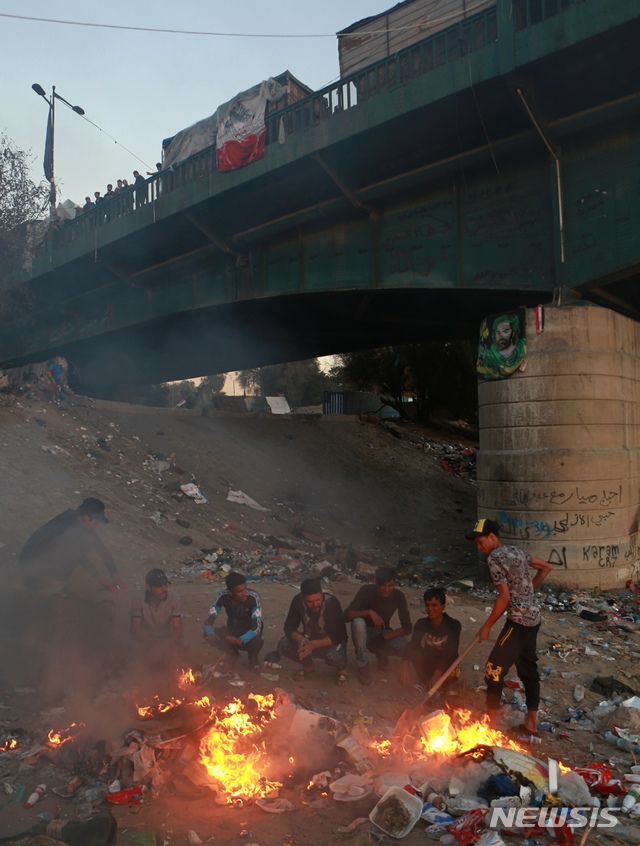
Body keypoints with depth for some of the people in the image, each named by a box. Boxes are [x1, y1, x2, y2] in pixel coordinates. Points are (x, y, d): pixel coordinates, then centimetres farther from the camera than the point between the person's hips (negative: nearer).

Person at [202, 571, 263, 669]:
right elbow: (208, 621, -23)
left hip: (249, 634, -2)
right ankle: (233, 654, 4)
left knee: (257, 640, -38)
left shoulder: (253, 597, -29)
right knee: (206, 634, -24)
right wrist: (211, 634, -46)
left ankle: (253, 656, 2)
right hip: (232, 631, 2)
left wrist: (241, 640, -54)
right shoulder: (223, 596, -22)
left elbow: (257, 626, -35)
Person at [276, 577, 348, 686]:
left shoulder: (332, 602, -30)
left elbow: (338, 635, -30)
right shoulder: (298, 601, -19)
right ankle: (308, 666, 8)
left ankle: (341, 669, 1)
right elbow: (289, 627, -14)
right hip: (309, 640, 4)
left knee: (334, 656, -38)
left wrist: (314, 645, -42)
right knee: (284, 645, -23)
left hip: (331, 641, -4)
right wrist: (300, 638, -36)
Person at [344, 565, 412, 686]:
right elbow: (347, 615, -29)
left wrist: (385, 637, -28)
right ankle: (363, 666, -18)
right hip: (365, 633, -2)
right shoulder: (367, 590, -22)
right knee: (358, 622, -37)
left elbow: (407, 627, -15)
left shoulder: (399, 596, -15)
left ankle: (380, 652, 5)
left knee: (402, 646, -30)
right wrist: (369, 612, -43)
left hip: (382, 634, 2)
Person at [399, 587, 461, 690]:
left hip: (446, 665, -2)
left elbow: (450, 653, -28)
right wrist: (405, 667, -40)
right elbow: (412, 645, -22)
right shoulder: (421, 623, -9)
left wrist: (437, 674, -42)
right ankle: (426, 682, -10)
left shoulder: (453, 625, -17)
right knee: (414, 653, -27)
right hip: (426, 664, 2)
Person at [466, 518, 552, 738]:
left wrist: (487, 626, -11)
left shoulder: (494, 558, -14)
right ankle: (532, 721, 26)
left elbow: (505, 597, -19)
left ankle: (490, 722, 7)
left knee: (494, 668, 0)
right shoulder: (517, 551, 11)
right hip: (533, 617, 9)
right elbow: (546, 567, 21)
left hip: (519, 620, -9)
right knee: (528, 668, 17)